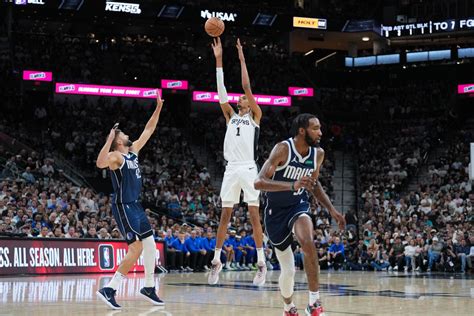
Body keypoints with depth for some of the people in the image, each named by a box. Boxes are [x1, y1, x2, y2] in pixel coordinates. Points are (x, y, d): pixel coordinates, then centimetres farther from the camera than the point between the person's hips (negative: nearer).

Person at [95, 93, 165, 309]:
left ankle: (149, 288, 23)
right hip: (123, 207, -9)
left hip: (135, 206, 9)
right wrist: (109, 139, -35)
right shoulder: (116, 156, -12)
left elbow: (148, 131, 21)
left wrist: (158, 108, 16)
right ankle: (109, 289, -16)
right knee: (136, 248, -16)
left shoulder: (133, 151, 13)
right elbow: (100, 164, -35)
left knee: (150, 245, 12)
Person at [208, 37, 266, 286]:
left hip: (248, 169, -4)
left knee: (254, 214, -5)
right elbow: (221, 89, 12)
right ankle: (216, 260, 10)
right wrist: (218, 59, 7)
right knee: (225, 214, 6)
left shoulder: (255, 116, 8)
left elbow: (247, 86, -1)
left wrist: (242, 59, 0)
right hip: (231, 170, 4)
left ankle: (261, 263, -5)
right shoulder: (231, 116, 19)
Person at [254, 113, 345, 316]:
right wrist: (293, 185, -45)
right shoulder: (283, 149, -22)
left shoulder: (318, 154, -6)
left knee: (308, 243, -31)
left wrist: (331, 210, 5)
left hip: (299, 205, 3)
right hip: (276, 210, -2)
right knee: (288, 270, 3)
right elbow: (259, 182, -32)